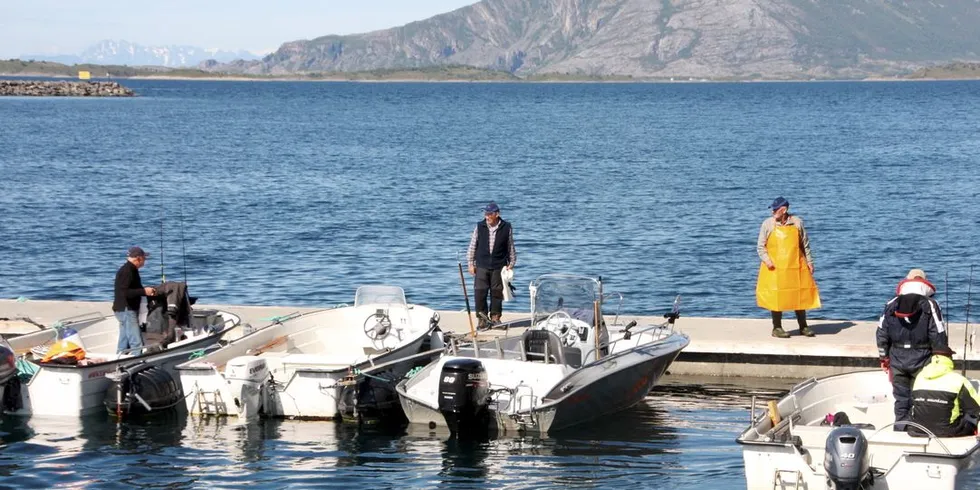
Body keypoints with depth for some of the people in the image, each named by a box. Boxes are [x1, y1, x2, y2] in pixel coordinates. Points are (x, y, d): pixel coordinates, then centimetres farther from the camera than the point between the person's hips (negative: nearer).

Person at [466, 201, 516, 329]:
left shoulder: (506, 228, -1)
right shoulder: (479, 227, 1)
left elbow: (511, 248, 9)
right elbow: (472, 246, 7)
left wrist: (511, 264, 7)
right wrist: (471, 263, 5)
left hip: (499, 267, 0)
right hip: (481, 266, 0)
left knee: (497, 293, 3)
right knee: (480, 293, -4)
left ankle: (495, 317, 15)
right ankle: (482, 319, 4)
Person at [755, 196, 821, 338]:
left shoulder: (797, 222, 4)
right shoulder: (768, 224, -1)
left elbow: (805, 244, 11)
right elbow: (760, 246, 1)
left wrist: (809, 262, 7)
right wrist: (767, 261, -13)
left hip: (796, 267, 2)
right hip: (775, 268, -2)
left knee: (801, 296, 6)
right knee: (776, 298, -1)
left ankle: (803, 326, 17)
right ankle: (777, 328, 10)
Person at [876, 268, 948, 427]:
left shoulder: (891, 305, 4)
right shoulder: (930, 306, -8)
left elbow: (881, 334, 7)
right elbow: (938, 337, -9)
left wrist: (884, 358, 17)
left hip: (897, 360, 3)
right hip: (921, 361, -3)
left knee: (901, 399, 11)